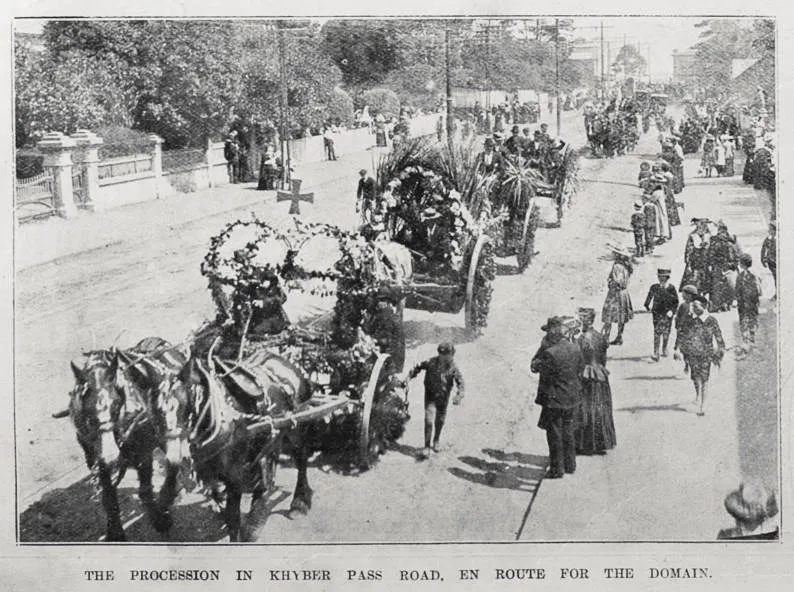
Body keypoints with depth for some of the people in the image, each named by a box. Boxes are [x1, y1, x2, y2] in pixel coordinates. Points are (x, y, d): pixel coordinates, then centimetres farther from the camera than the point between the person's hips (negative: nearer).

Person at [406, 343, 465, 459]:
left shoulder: (453, 368, -12)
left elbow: (461, 383, -12)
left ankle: (436, 441, 42)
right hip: (430, 396, -2)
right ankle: (427, 447, -9)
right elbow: (418, 367, 1)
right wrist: (409, 377, -9)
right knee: (429, 421, -12)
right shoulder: (431, 362, -13)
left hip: (443, 398, 2)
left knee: (440, 421, 17)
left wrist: (459, 396, -27)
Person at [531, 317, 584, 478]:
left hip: (554, 399, -7)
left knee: (554, 434, 6)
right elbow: (580, 369, 8)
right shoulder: (575, 348, -2)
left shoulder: (550, 353, -25)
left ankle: (557, 469, 13)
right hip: (572, 398, 7)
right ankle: (570, 464, 31)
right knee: (568, 432, 21)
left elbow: (534, 367, -14)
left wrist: (543, 346, -8)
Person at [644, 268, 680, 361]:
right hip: (657, 313, 0)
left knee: (666, 332, 8)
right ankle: (656, 353, -9)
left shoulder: (671, 288, -4)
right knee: (657, 332, -8)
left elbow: (676, 301, 0)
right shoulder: (654, 287, 0)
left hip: (667, 313, 0)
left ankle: (664, 349, 33)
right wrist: (648, 306, 13)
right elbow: (649, 297, 17)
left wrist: (672, 311, -10)